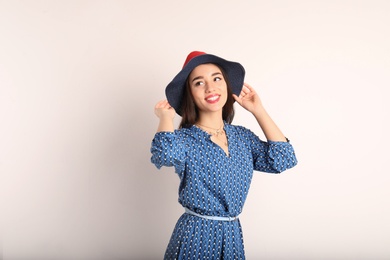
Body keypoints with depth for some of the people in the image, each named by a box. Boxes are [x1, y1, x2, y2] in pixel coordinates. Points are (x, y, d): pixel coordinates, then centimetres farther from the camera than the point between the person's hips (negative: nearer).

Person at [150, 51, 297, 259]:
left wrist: (258, 110, 0)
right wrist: (166, 117, -14)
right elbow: (166, 154, -35)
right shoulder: (184, 138, -11)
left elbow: (284, 160, -7)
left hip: (233, 235, 5)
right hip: (195, 236, -4)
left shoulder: (243, 137, 4)